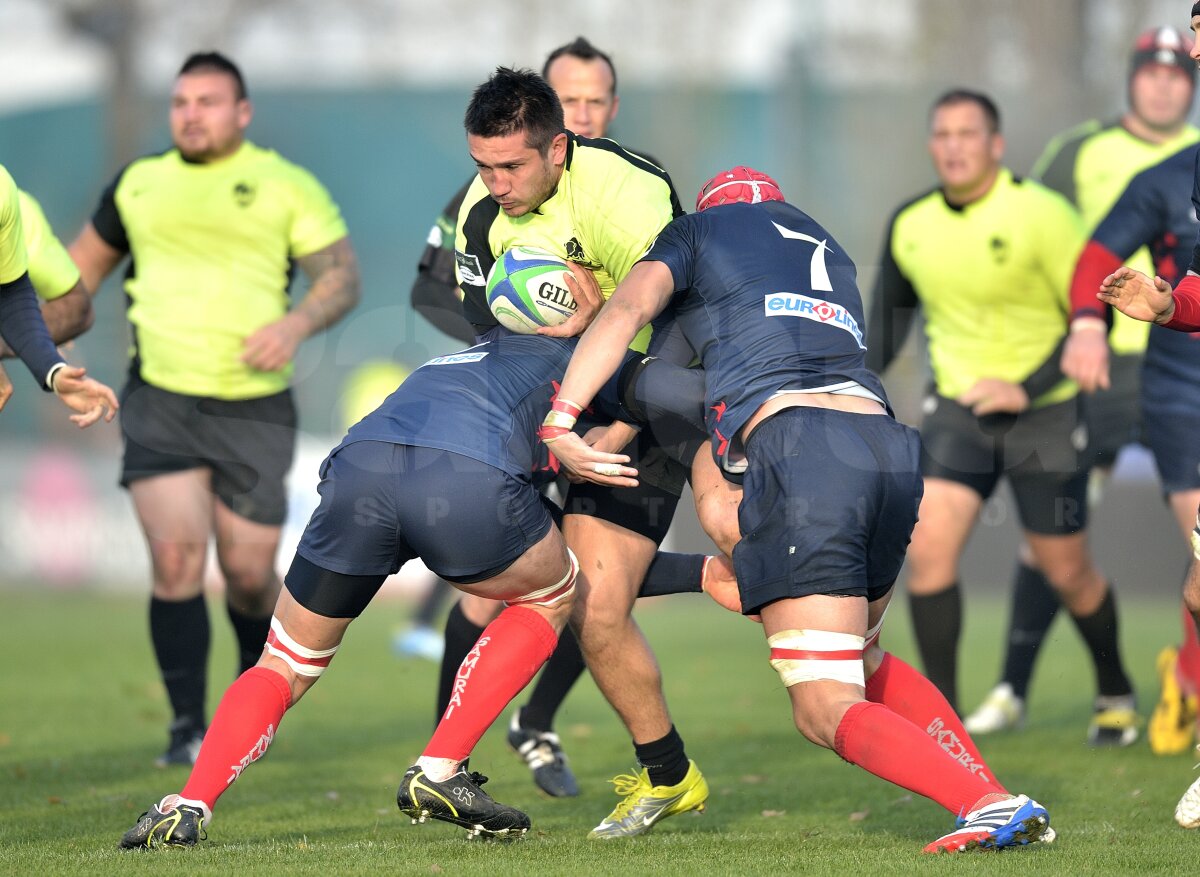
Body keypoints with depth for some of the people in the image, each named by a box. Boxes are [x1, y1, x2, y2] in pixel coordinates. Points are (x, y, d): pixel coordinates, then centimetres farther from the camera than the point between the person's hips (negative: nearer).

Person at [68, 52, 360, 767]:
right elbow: (89, 260, 26)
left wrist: (298, 323, -23)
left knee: (248, 574, 2)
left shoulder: (287, 186, 3)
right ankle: (188, 729, -9)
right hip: (160, 400, 1)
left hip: (255, 407, -1)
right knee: (177, 558, -15)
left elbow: (343, 275, -3)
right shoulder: (139, 184, 11)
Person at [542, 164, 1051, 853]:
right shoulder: (830, 251, 36)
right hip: (889, 444, 7)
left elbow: (629, 308, 2)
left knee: (827, 710, -5)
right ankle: (1003, 802, 15)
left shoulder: (701, 229, 20)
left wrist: (560, 420, -4)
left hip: (796, 444, -7)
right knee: (864, 662, 29)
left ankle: (988, 806, -24)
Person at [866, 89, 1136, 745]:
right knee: (927, 548, -16)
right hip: (958, 408, 3)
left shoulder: (1041, 215, -15)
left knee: (1066, 573, 5)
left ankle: (1115, 692, 33)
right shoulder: (909, 226, 0)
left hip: (1044, 414, -3)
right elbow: (891, 314, 18)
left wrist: (1027, 388, -21)